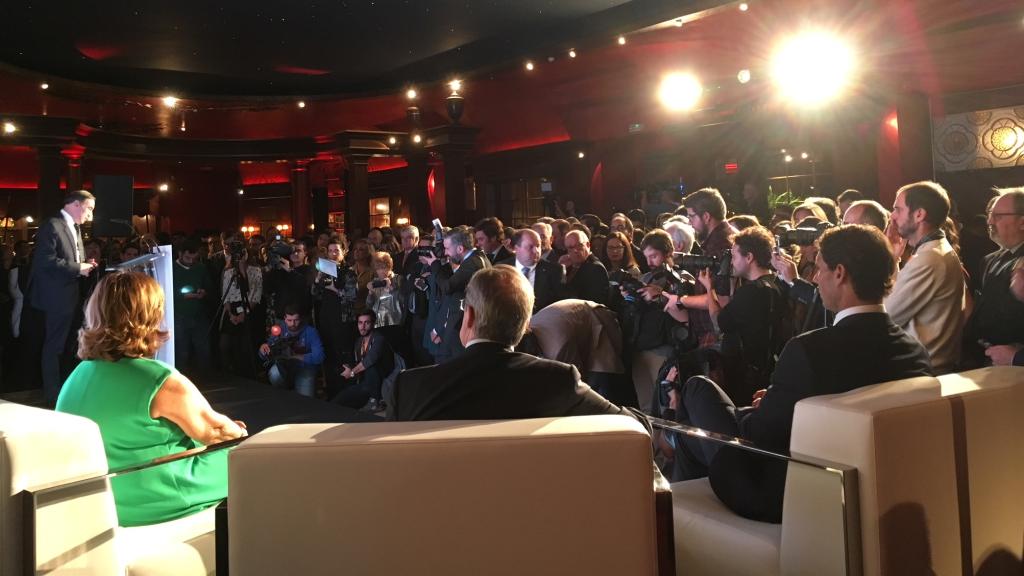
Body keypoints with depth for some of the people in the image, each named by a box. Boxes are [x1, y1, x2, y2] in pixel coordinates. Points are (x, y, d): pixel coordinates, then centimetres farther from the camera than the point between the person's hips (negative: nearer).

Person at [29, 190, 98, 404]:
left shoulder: (75, 228, 14)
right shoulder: (52, 225, -14)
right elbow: (45, 260, -24)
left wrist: (85, 266, 1)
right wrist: (77, 268, -21)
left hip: (70, 296, 9)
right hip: (57, 297, -9)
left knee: (65, 345, 17)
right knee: (54, 346, -1)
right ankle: (53, 393, 8)